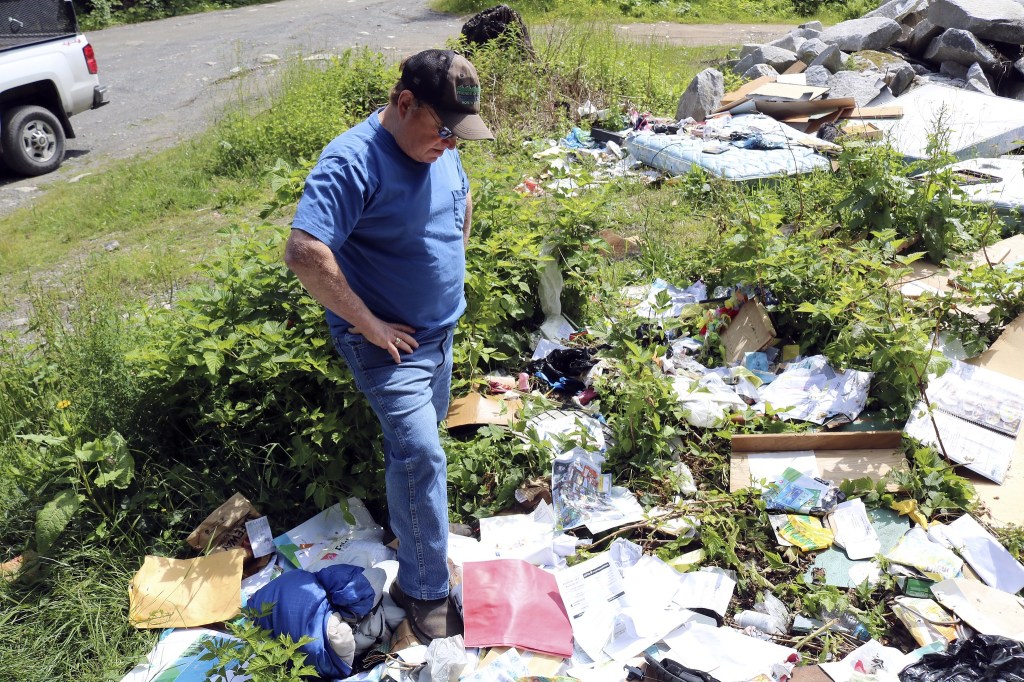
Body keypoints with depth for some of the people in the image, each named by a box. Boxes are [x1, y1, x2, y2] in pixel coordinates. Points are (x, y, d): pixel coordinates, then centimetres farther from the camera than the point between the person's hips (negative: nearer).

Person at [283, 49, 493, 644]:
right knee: (421, 454, -11)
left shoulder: (440, 148, 0)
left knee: (422, 435, 22)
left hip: (440, 331, 8)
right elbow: (304, 253, -35)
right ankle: (425, 589, 5)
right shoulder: (353, 161, -26)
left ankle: (410, 521, 46)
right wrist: (369, 324, -27)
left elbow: (464, 202, 21)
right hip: (386, 341, -8)